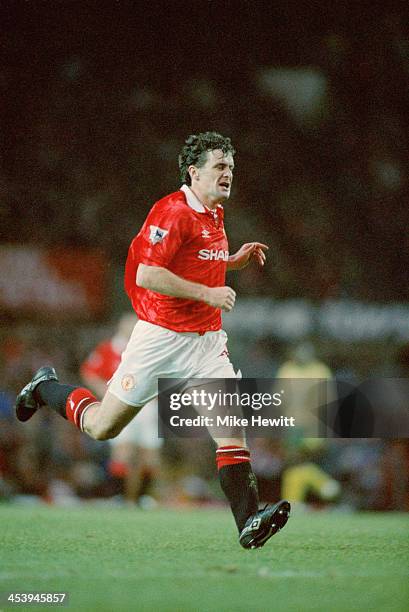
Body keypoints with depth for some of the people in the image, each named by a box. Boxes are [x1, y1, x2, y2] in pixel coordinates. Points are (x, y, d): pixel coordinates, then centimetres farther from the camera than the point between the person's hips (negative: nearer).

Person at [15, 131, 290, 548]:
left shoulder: (215, 213, 12)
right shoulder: (173, 212, -16)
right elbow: (146, 275, -23)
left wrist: (235, 260, 11)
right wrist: (207, 293, -23)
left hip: (206, 339, 6)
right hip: (161, 337, -6)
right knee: (102, 427, 7)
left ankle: (248, 522, -18)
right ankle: (45, 388, 36)